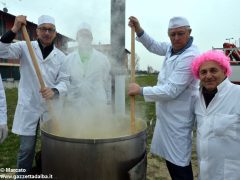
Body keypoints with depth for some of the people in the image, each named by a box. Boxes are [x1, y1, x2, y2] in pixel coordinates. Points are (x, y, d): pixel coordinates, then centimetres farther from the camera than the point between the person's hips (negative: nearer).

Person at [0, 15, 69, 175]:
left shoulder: (61, 56, 2)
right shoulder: (25, 47, 0)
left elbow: (64, 81, -4)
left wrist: (54, 91, -25)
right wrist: (14, 30, -23)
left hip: (51, 109, 2)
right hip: (29, 108, -1)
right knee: (26, 148, 7)